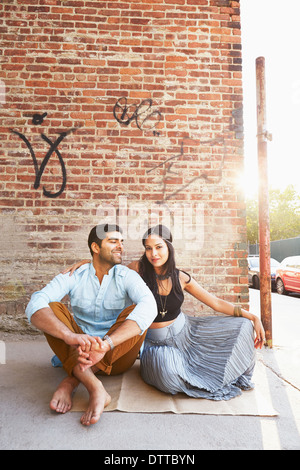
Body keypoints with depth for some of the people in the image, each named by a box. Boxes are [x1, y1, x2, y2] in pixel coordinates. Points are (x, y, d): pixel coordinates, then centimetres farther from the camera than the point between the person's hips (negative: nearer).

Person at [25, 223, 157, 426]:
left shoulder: (127, 276, -6)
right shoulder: (74, 277, -3)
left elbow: (149, 307, -28)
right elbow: (35, 305, -21)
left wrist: (106, 344, -43)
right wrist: (70, 336, -41)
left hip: (117, 357, -1)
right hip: (79, 352, 1)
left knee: (136, 311, -24)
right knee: (53, 308, -18)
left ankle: (72, 381, -28)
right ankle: (94, 387, -36)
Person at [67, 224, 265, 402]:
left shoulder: (181, 278, -9)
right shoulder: (139, 269, -15)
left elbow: (216, 303, -3)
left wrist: (253, 317, -7)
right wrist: (85, 262, -13)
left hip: (184, 331, 3)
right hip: (156, 341, -3)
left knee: (243, 325, -3)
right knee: (168, 370, -38)